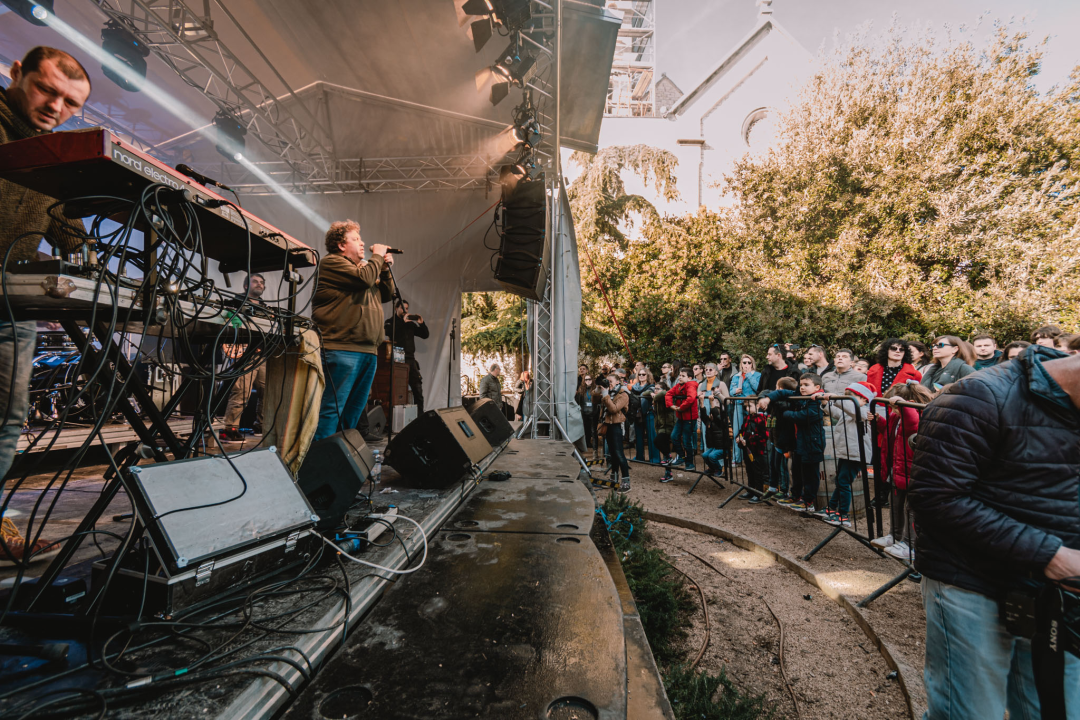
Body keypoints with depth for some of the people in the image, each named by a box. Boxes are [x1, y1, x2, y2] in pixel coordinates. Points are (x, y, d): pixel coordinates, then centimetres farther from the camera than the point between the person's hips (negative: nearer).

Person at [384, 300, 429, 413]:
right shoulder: (390, 322, 9)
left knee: (418, 388, -1)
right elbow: (389, 332, -14)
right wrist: (403, 322, -12)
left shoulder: (411, 323, 20)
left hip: (410, 359, 4)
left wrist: (422, 324, 4)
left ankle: (420, 415, 2)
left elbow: (425, 335, 19)